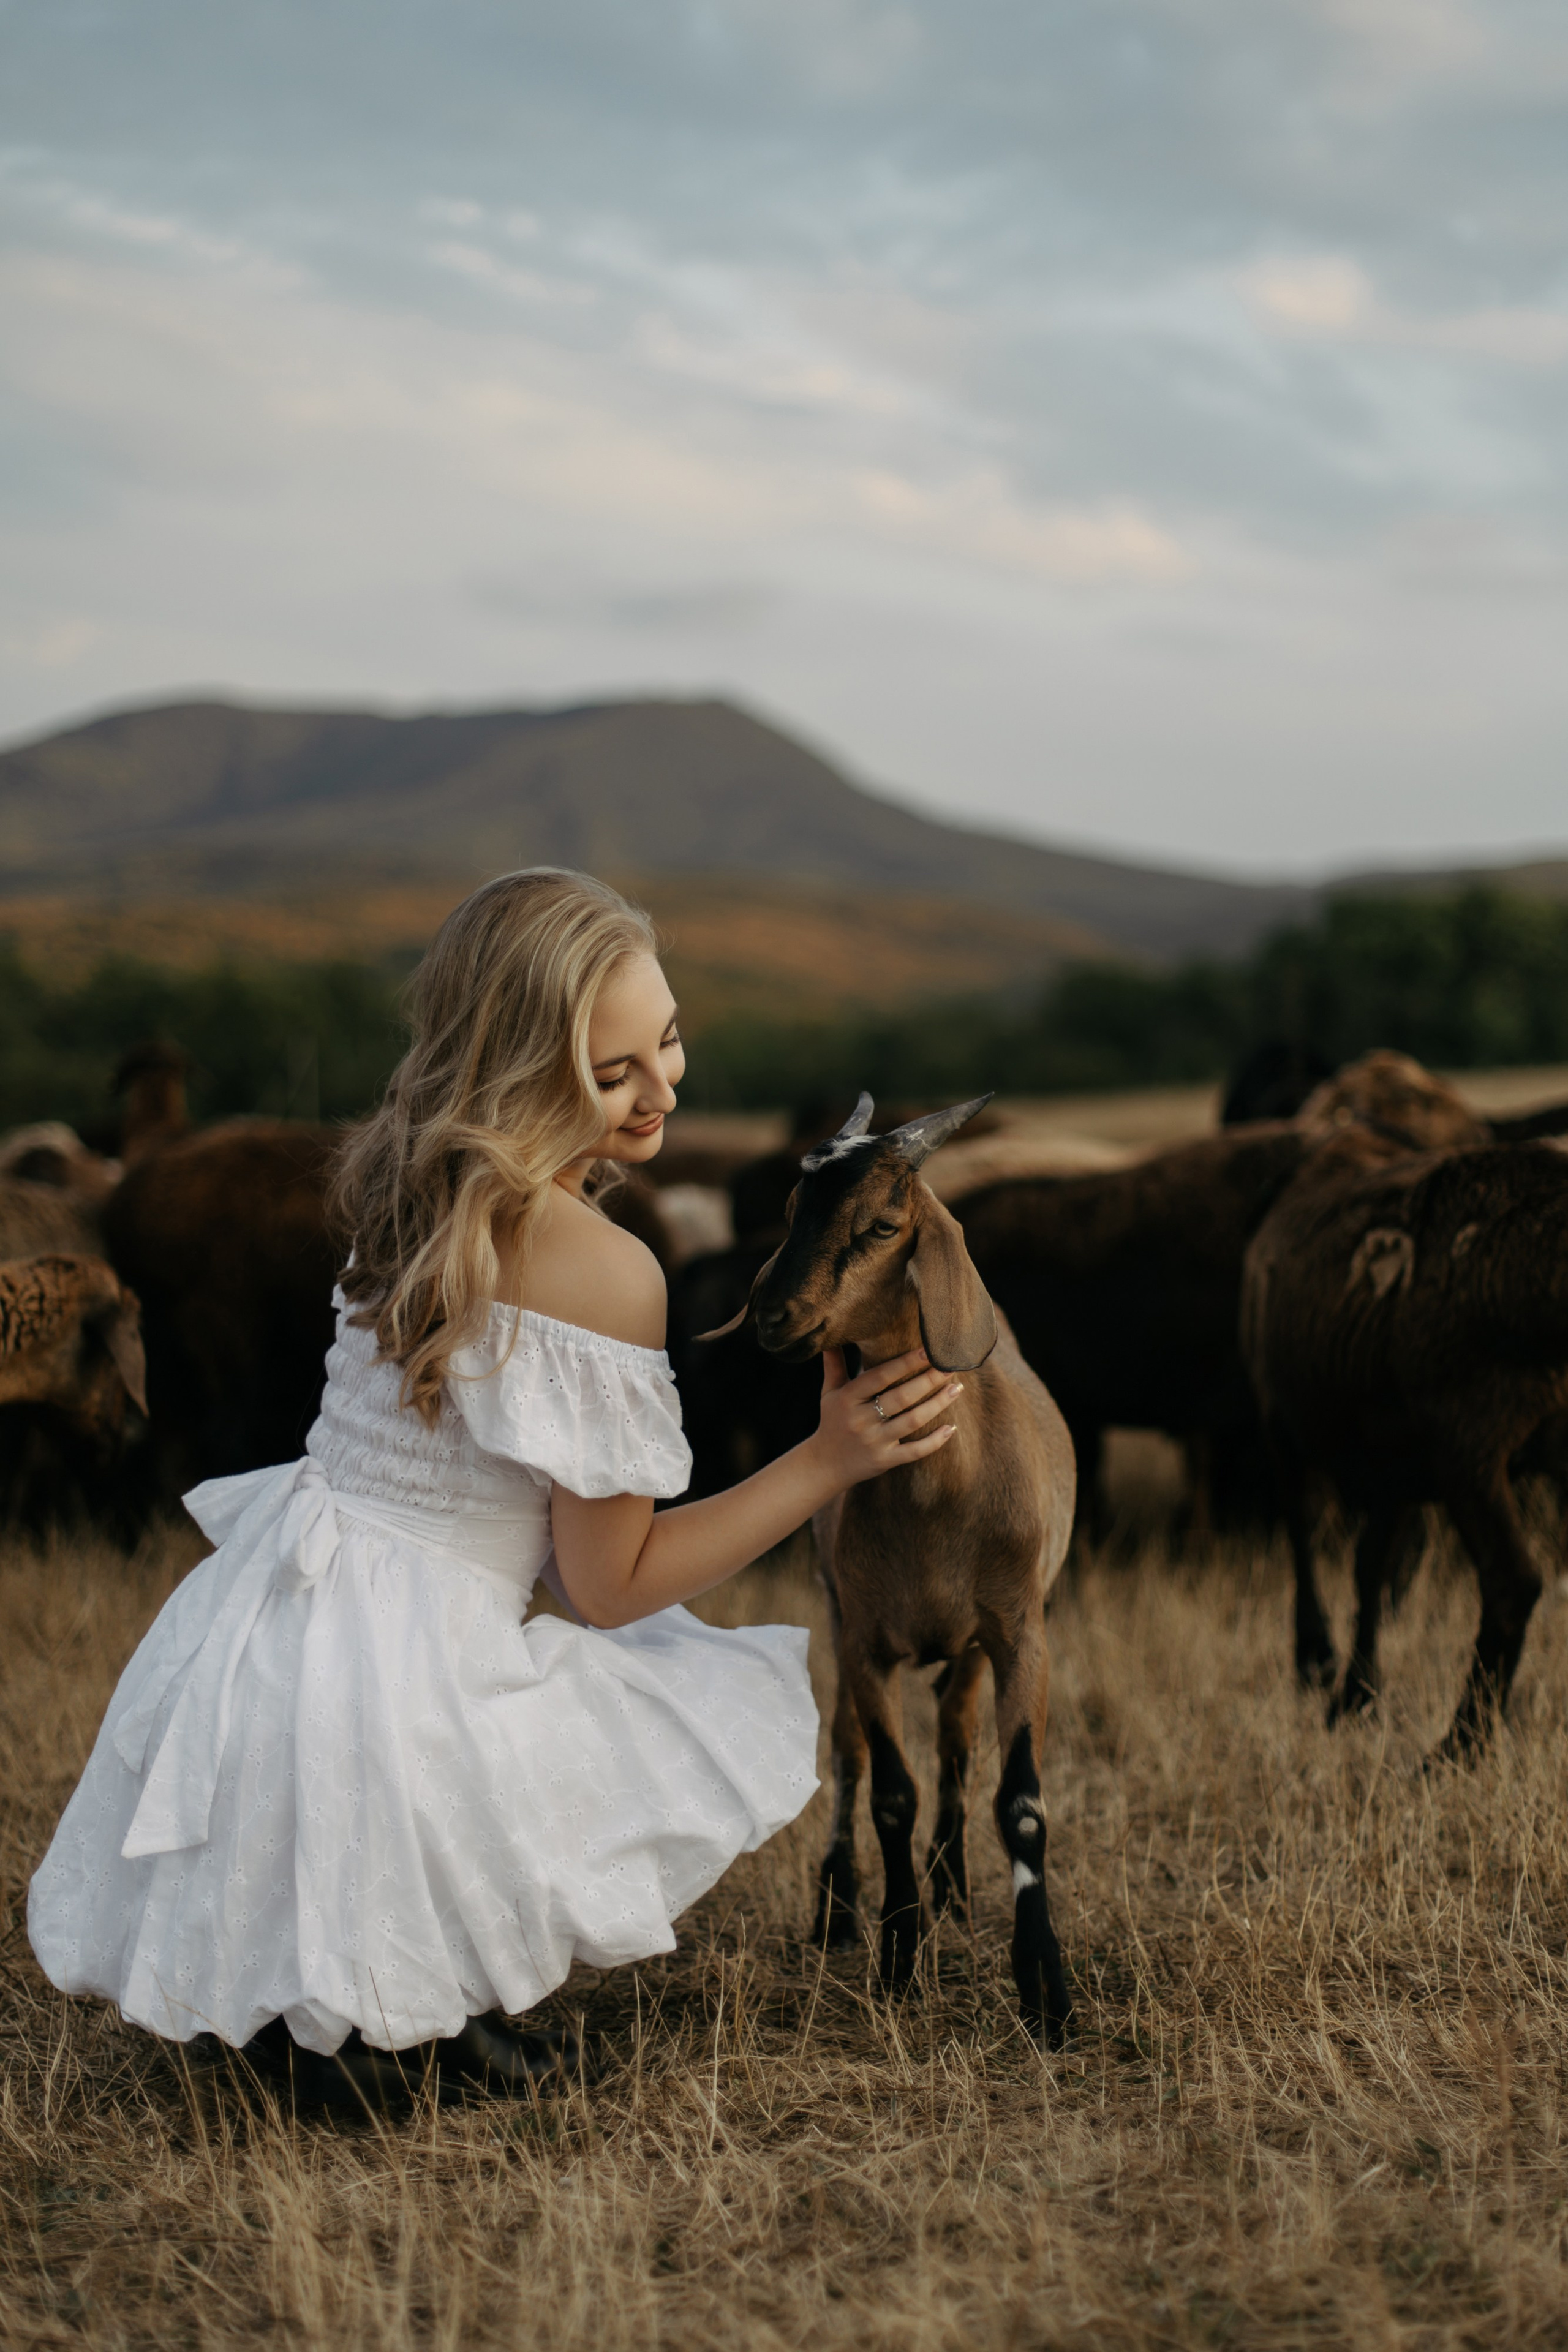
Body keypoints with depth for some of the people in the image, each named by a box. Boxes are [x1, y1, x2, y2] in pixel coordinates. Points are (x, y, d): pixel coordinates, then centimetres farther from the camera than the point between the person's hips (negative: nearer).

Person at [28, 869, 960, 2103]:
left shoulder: (413, 1186, 5)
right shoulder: (604, 1268, -18)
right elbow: (608, 1584, -9)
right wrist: (828, 1461, -9)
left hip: (249, 1631, 8)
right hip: (392, 1697, -8)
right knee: (747, 1709, 11)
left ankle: (289, 1995, 18)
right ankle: (408, 2022, 2)